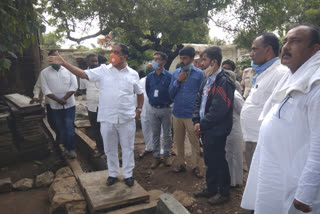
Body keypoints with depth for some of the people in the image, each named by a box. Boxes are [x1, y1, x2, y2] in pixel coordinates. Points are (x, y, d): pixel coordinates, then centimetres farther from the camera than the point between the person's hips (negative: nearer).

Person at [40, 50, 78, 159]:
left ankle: (71, 149, 6)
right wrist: (58, 100, -16)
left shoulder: (68, 69, 3)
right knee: (60, 128, 9)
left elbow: (74, 86, -4)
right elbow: (45, 89, -4)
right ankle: (66, 147, 22)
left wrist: (64, 98, -13)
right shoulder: (44, 73, 3)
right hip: (55, 106, 1)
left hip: (69, 104, -1)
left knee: (70, 128, -2)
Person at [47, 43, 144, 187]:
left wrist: (139, 109, 7)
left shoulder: (133, 74, 1)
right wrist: (63, 63, -15)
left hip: (127, 119, 0)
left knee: (127, 148, 10)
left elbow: (140, 93, 13)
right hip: (107, 118, 1)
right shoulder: (103, 70, 0)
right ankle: (113, 174, 32)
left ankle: (128, 174, 28)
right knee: (110, 148, 13)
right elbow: (83, 74, -7)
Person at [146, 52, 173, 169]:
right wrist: (151, 101, 10)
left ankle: (166, 155, 23)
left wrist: (168, 102, 0)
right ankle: (156, 156, 21)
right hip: (153, 109, 3)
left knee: (167, 134, 9)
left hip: (165, 109, -3)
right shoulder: (150, 76, 4)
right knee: (155, 134, 10)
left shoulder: (169, 76, -7)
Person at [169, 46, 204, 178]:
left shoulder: (199, 74, -4)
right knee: (179, 141, 14)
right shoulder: (176, 73, 7)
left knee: (195, 142, 2)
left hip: (192, 114, -4)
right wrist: (178, 81, -10)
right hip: (177, 113, 4)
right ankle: (180, 164, 29)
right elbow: (171, 94, 4)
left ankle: (196, 166, 17)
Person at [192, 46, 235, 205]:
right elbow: (199, 101, 12)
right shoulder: (207, 80, 12)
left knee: (219, 161, 6)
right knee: (209, 160, 19)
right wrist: (197, 121, -1)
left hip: (216, 130, -8)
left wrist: (202, 125, -15)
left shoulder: (224, 81, -18)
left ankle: (224, 192, 25)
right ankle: (211, 189, 36)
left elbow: (218, 110, -24)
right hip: (206, 129, 8)